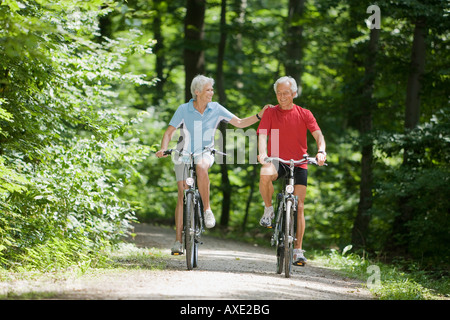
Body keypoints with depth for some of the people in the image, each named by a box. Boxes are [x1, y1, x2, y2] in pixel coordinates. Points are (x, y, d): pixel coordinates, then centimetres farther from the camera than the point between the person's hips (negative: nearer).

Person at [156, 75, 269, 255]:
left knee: (201, 166, -38)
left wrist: (259, 116, -14)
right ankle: (178, 240, -6)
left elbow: (240, 123, 0)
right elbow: (169, 132, -5)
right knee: (182, 194, -10)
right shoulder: (184, 110, -6)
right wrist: (163, 148, -23)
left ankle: (207, 209, -26)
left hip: (205, 153, 0)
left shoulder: (216, 109, -2)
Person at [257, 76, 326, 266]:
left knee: (299, 207, -4)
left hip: (299, 163, 1)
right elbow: (262, 134, -11)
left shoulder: (304, 114, 4)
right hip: (277, 160, -1)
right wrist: (262, 153, -32)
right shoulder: (270, 113, 2)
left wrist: (321, 151, -28)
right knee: (265, 174, -37)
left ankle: (298, 250, 4)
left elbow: (318, 135, -6)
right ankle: (268, 209, -11)